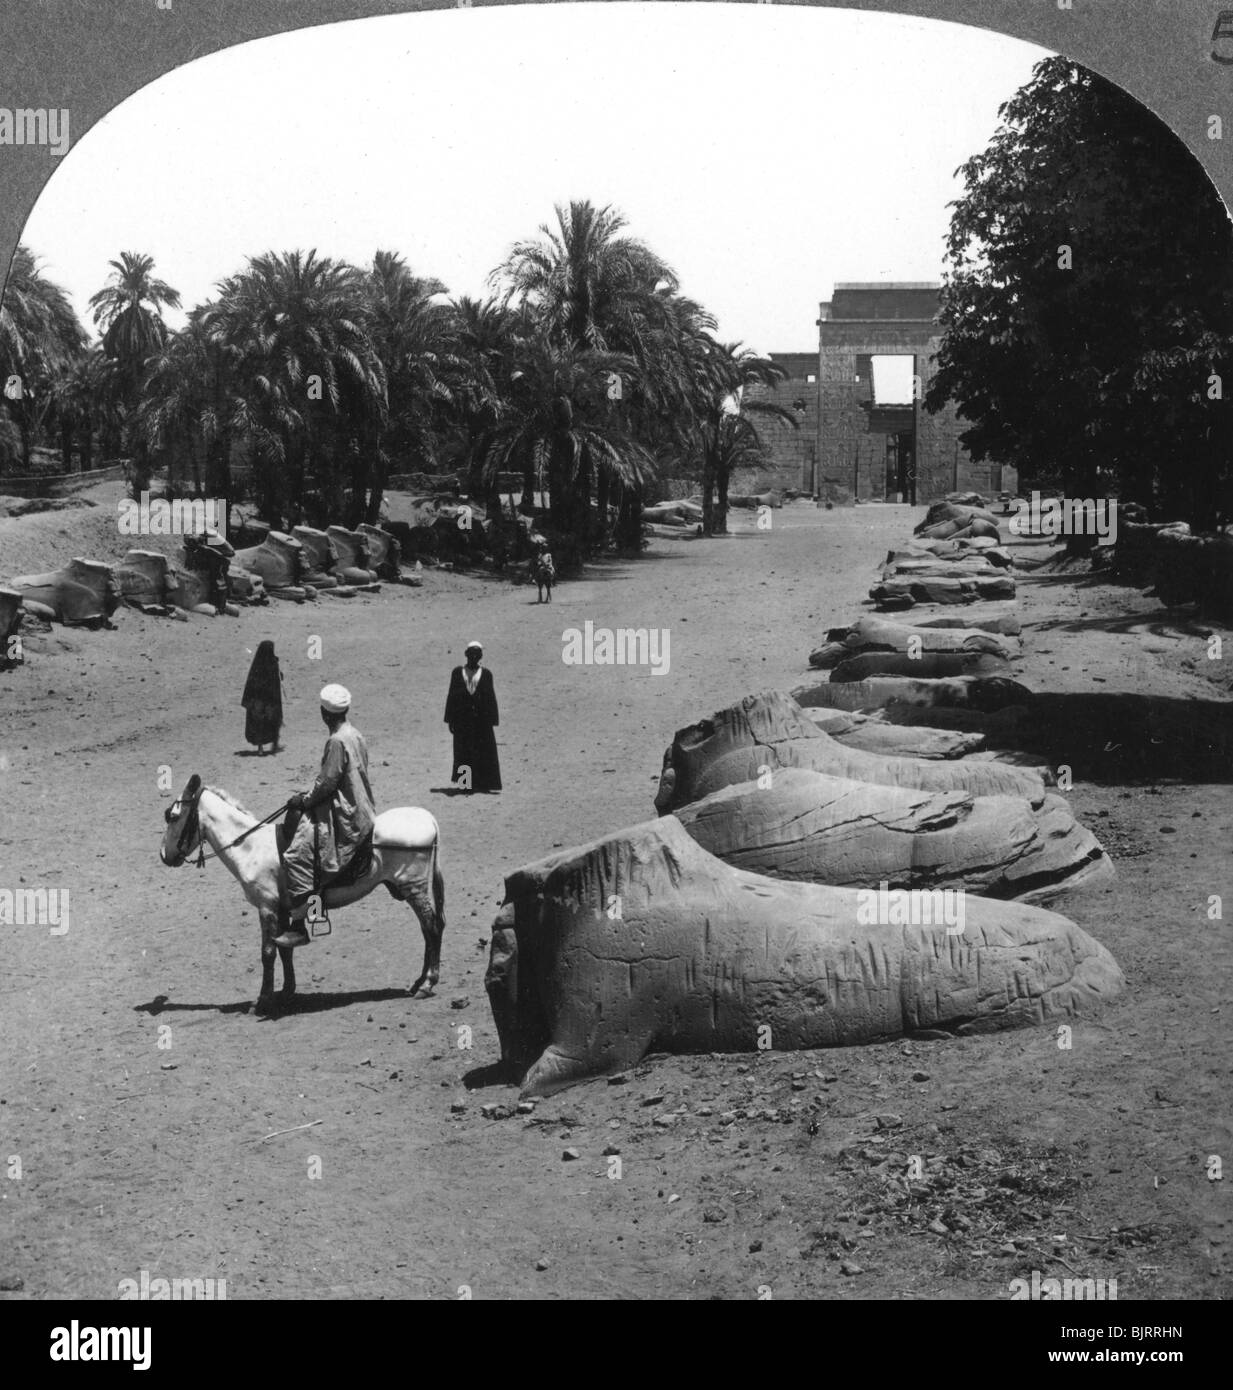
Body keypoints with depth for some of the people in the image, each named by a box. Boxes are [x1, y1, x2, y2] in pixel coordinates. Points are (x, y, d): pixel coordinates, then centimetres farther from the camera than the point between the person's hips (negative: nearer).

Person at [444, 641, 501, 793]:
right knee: (463, 752, 0)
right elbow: (452, 695, 7)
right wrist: (450, 720, 2)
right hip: (462, 719, 0)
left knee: (483, 752, -3)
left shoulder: (486, 674, 6)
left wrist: (491, 721, -1)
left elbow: (491, 697, 5)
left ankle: (482, 783, 3)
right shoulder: (457, 672, 7)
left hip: (481, 718, 0)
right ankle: (467, 784, 7)